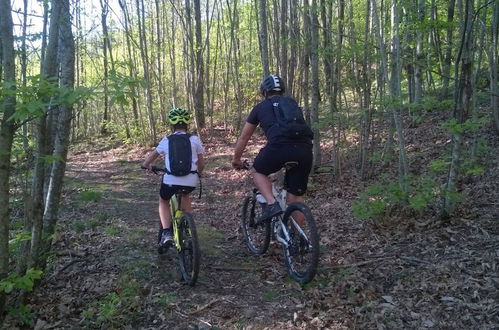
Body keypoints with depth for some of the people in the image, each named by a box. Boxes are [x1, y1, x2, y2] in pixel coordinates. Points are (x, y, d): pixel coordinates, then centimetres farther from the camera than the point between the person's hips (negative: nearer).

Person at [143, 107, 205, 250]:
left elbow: (146, 162, 14)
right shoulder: (195, 139, 4)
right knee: (185, 195, 35)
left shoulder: (166, 141, 6)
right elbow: (201, 164, 10)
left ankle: (166, 233, 9)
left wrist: (148, 166, 36)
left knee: (163, 201, 28)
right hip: (191, 182, 1)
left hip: (170, 181, -1)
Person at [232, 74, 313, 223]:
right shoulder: (292, 103, 31)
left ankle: (272, 204, 4)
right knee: (296, 197, 16)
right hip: (305, 149, 4)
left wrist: (236, 159, 43)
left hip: (279, 146, -3)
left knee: (257, 171, 25)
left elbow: (244, 137, 30)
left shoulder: (260, 107, 23)